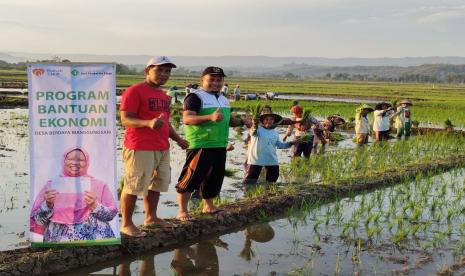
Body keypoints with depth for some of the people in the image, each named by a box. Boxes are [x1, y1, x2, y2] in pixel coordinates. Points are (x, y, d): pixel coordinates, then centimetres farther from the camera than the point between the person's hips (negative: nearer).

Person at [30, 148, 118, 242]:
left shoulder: (99, 185, 11)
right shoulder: (51, 185, 11)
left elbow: (112, 214, 6)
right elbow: (37, 220, 8)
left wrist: (94, 206, -10)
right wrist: (48, 205, -9)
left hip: (95, 239, 1)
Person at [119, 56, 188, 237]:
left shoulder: (163, 95, 19)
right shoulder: (134, 91, -9)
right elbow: (125, 119, -16)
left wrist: (177, 139, 19)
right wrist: (148, 123, -31)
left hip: (162, 148, 9)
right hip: (140, 148, -9)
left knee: (157, 184, 17)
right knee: (134, 186, -6)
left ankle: (151, 217, 31)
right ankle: (126, 224, 4)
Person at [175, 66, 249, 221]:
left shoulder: (223, 99, 19)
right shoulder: (195, 97, -8)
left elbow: (228, 119, 31)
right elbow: (187, 119, -21)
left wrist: (242, 122, 10)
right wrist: (210, 117, -33)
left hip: (220, 146, 8)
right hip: (200, 145, -8)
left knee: (215, 176, 16)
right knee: (192, 177, -8)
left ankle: (208, 206, 31)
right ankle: (182, 211, -2)